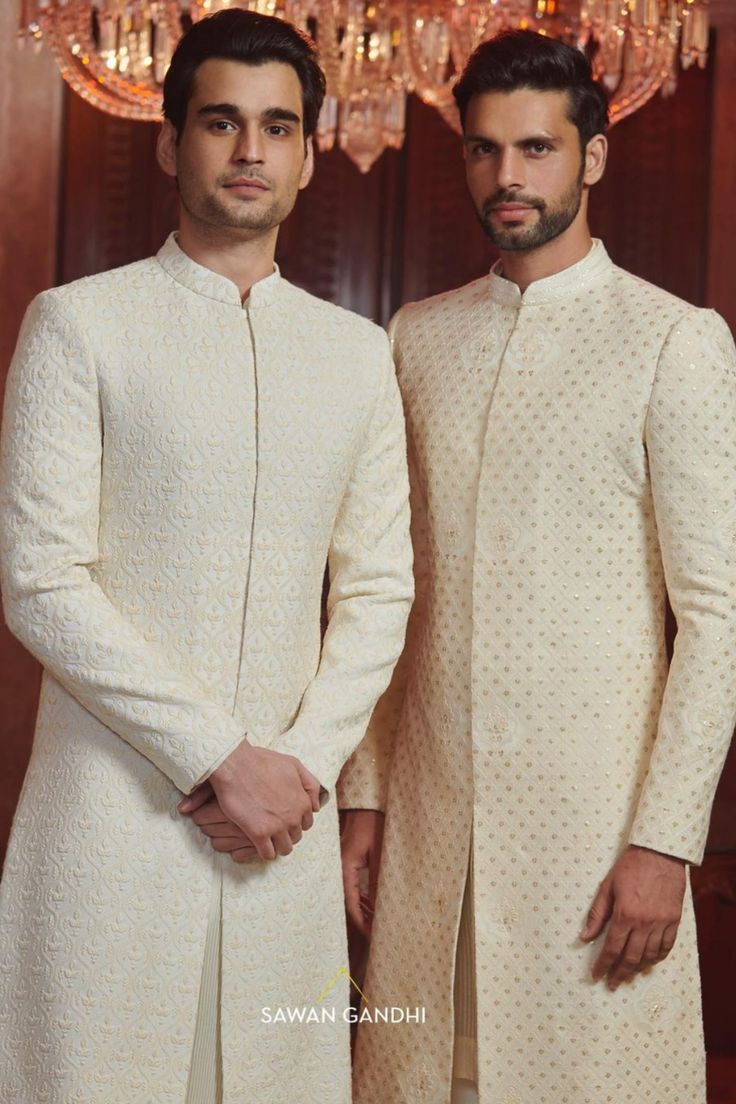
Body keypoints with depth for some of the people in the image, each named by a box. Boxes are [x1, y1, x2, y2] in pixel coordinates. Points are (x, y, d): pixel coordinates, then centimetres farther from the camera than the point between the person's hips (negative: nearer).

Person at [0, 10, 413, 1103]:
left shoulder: (357, 354, 11)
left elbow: (378, 586, 9)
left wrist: (305, 765, -5)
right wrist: (220, 761, -11)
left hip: (288, 808, 3)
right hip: (117, 801, -3)